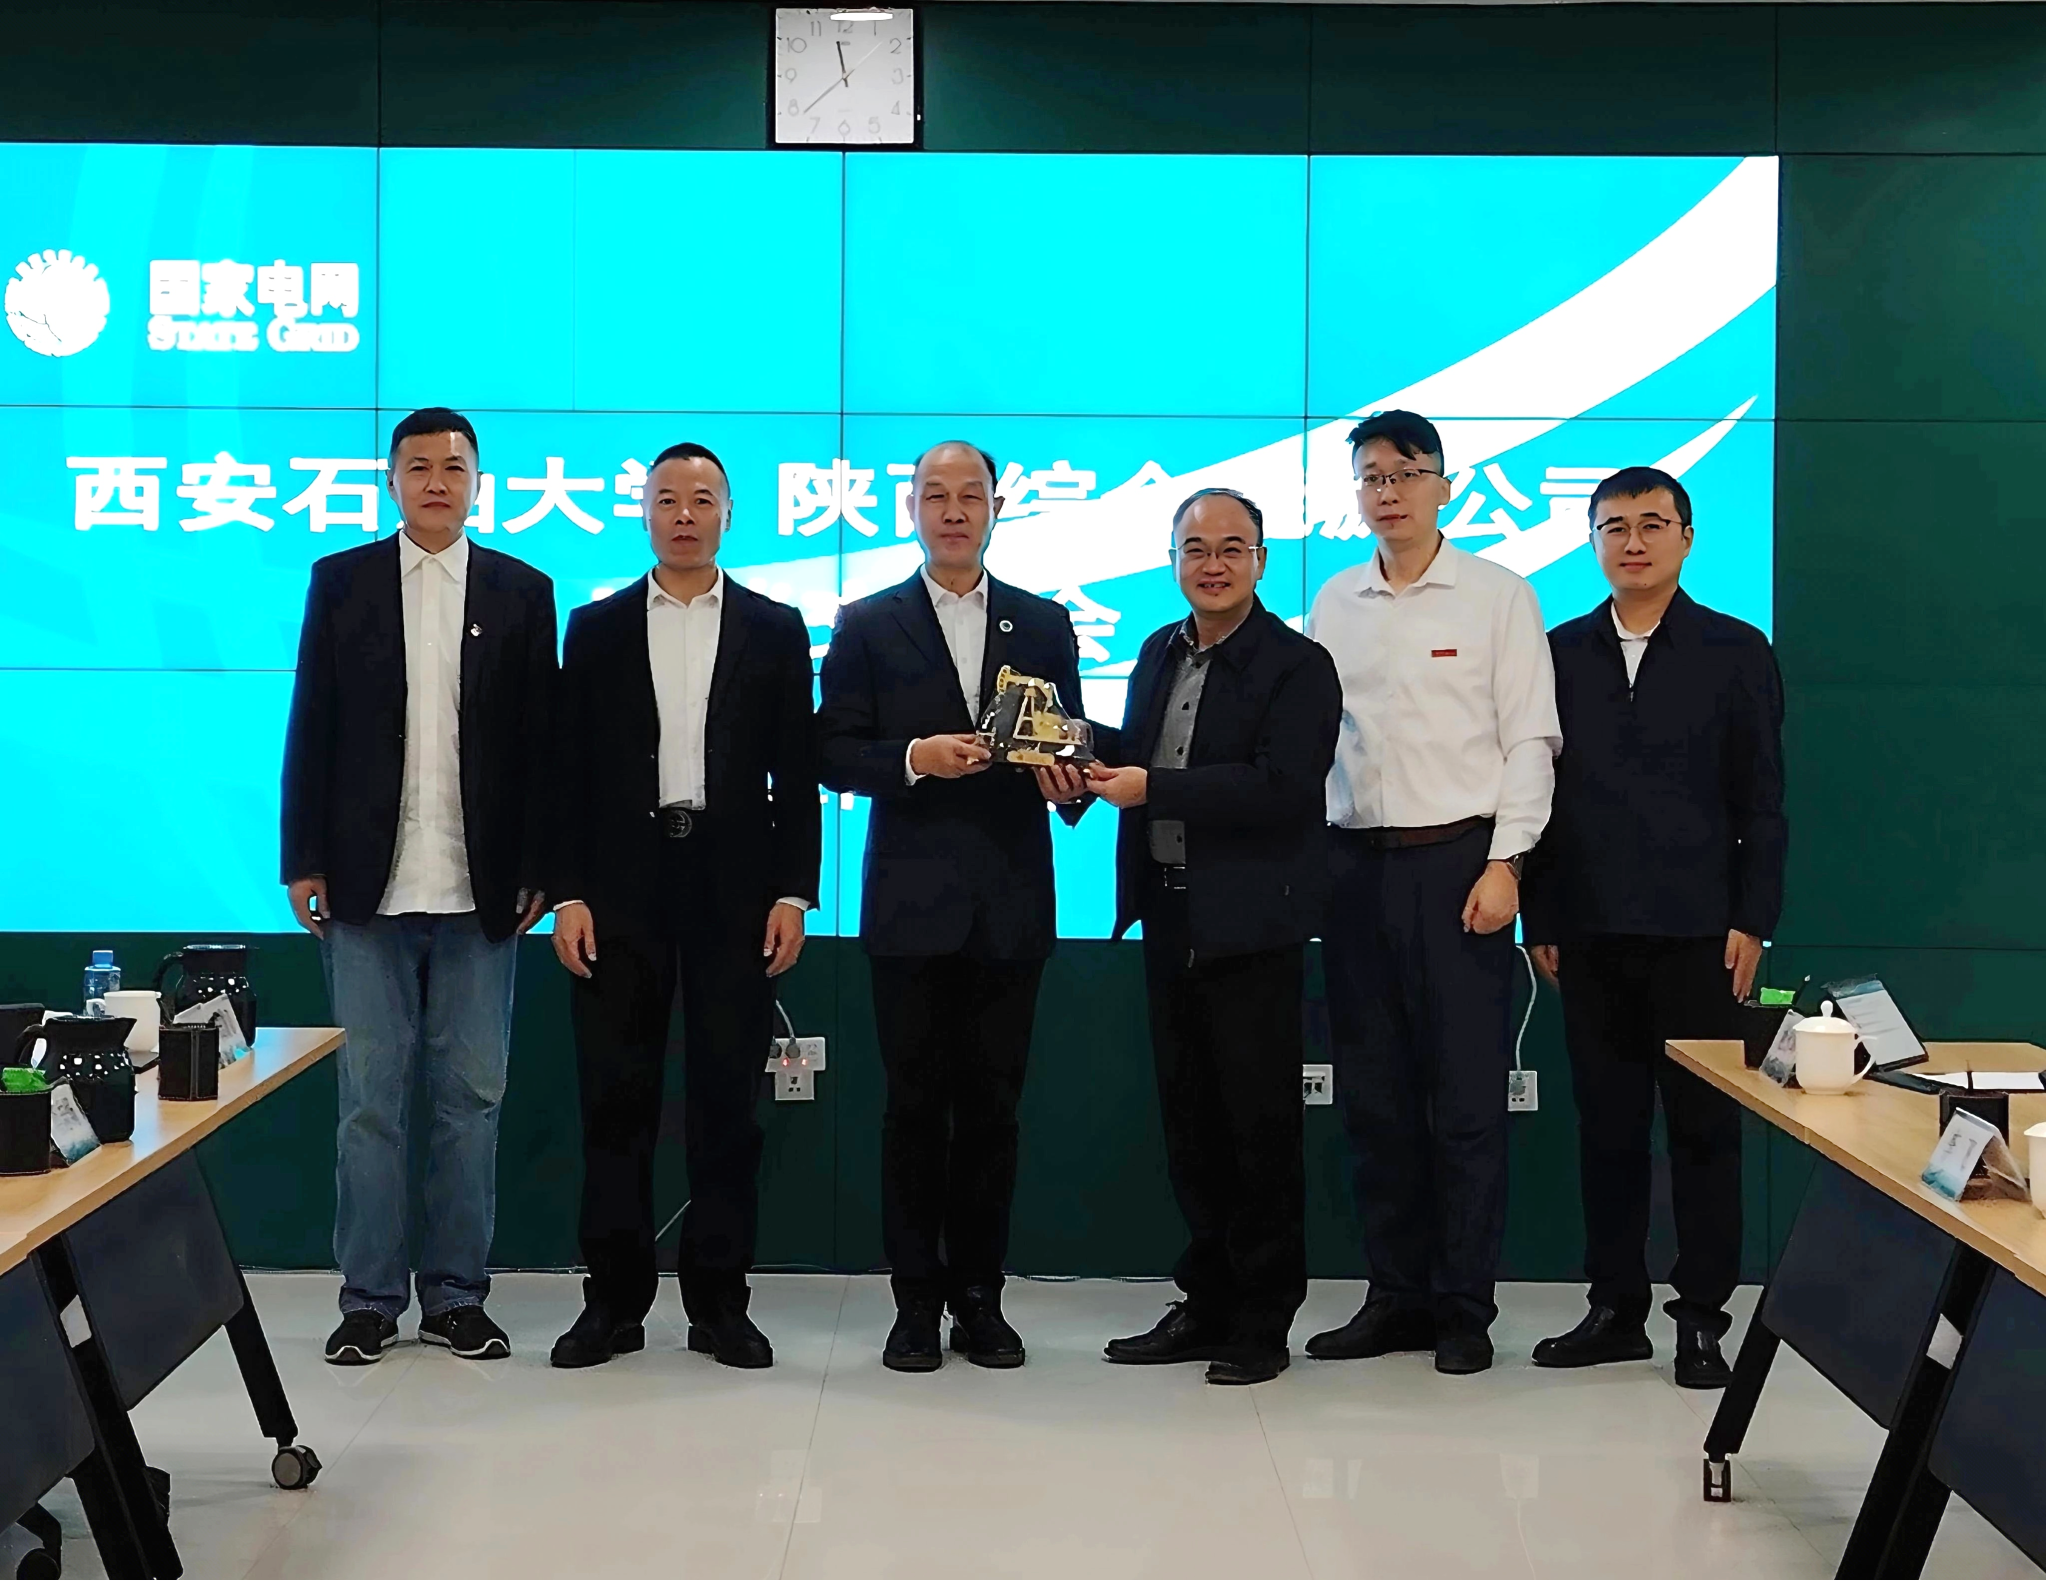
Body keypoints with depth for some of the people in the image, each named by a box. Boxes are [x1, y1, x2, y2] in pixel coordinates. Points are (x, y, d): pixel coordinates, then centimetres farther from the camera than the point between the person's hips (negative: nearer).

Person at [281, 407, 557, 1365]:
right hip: (368, 884, 0)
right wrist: (304, 858, -1)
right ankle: (369, 1299, 13)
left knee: (470, 1096, 5)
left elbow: (540, 741, 4)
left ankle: (456, 1295, 15)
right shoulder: (340, 580, 7)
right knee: (370, 1096, 4)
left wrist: (538, 870, -1)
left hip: (479, 890, 0)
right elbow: (310, 726, 4)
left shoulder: (522, 591, 6)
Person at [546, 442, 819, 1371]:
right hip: (621, 887, 1)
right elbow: (572, 771, 5)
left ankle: (719, 1301, 12)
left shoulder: (775, 630, 7)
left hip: (733, 889, 0)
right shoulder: (597, 628, 9)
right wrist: (567, 892, -3)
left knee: (728, 1100, 3)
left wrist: (794, 893, -4)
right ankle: (615, 1299, 12)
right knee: (616, 1096, 3)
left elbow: (797, 774, 4)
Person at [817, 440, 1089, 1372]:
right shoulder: (868, 625, 6)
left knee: (992, 1104, 6)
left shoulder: (1045, 625, 11)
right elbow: (833, 752, 1)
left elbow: (1070, 743, 11)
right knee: (915, 1103, 3)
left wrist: (1067, 780, -11)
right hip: (912, 900, -1)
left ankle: (980, 1297, 15)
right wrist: (914, 758, -16)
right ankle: (916, 1301, 11)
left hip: (1010, 902, 2)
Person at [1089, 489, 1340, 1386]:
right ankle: (1208, 1304, 24)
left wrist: (1152, 788, -21)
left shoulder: (1298, 666, -9)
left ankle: (1263, 1321, 12)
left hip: (1250, 925, -7)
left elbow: (1285, 789, -20)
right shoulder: (1160, 653, 14)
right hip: (1170, 918, 7)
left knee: (1259, 1124, 1)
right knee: (1188, 1121, 13)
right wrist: (1092, 757, -5)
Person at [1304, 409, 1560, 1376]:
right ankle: (1396, 1296, 18)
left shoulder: (1498, 596, 1)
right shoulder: (1333, 604, 12)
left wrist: (1505, 864, -11)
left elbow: (1529, 738, -3)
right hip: (1354, 861, 4)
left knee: (1466, 1097, -2)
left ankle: (1464, 1308, 9)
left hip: (1457, 860, -4)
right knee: (1374, 1096, 8)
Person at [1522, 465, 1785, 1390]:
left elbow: (1762, 802, 2)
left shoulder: (1735, 653, 4)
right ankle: (1615, 1308, 17)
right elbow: (1542, 788, 8)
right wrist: (1541, 919, 4)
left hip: (1697, 932, -2)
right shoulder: (1561, 652, 9)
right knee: (1606, 1126, 7)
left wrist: (1751, 921, -5)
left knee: (1704, 1128, 2)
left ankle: (1702, 1318, 11)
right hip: (1592, 934, 2)